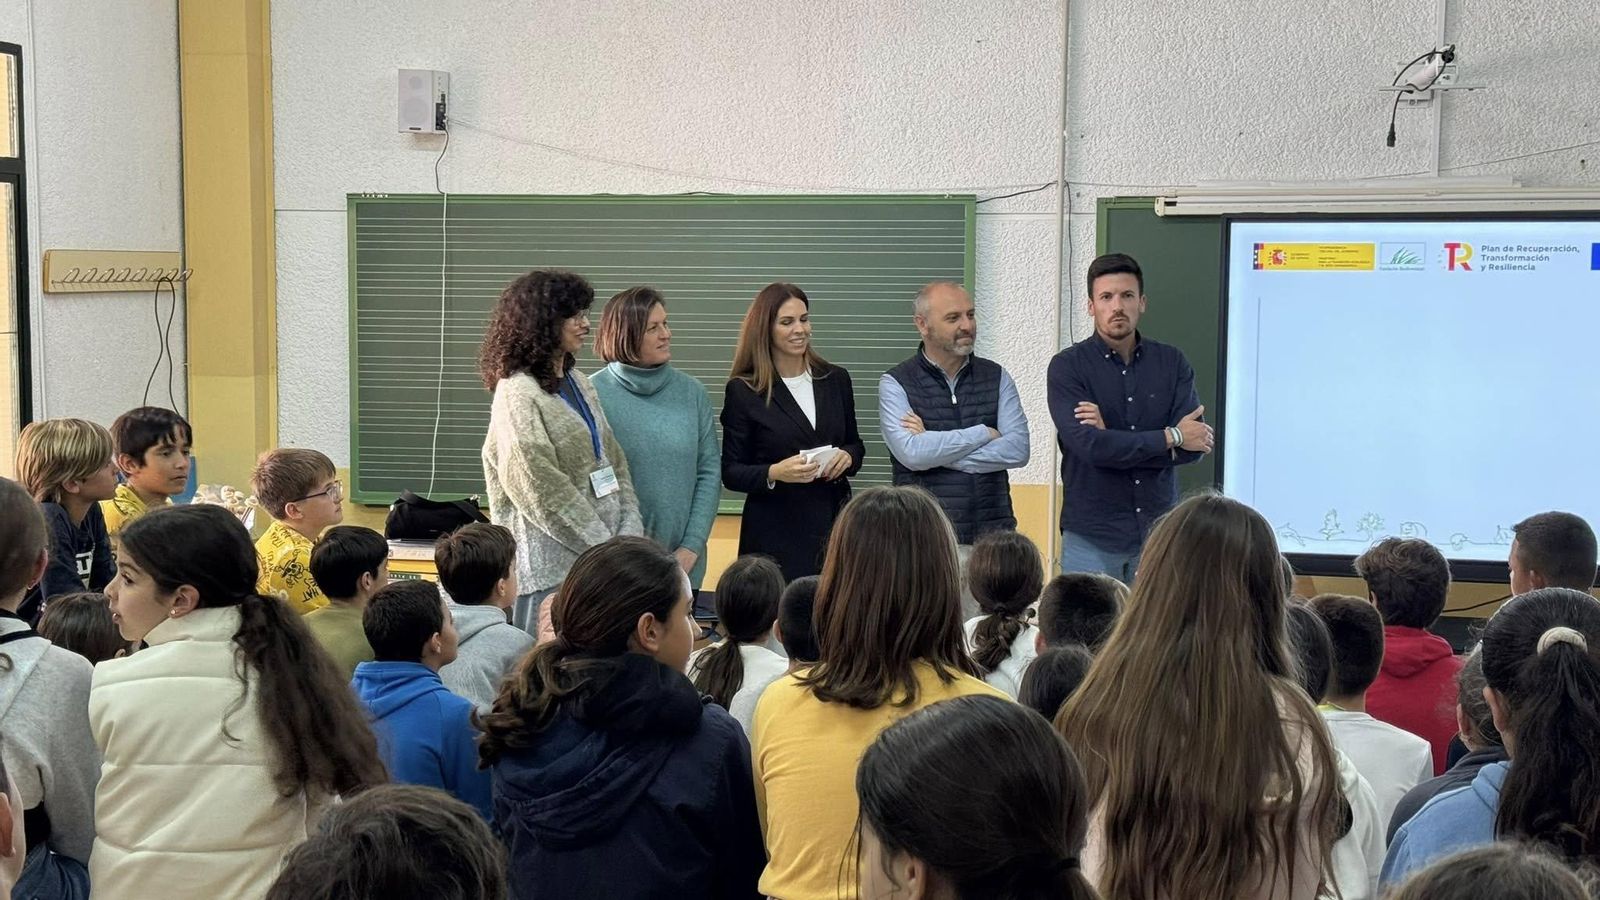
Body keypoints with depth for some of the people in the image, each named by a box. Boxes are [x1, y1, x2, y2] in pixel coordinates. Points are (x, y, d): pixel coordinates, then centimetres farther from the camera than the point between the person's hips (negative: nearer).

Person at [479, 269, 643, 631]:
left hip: (601, 549, 7)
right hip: (552, 564, -7)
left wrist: (629, 533, -1)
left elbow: (613, 461, 12)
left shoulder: (577, 382, 14)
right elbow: (542, 489, -17)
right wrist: (604, 547, -15)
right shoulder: (518, 394, -11)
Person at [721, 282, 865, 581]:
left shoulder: (836, 380, 9)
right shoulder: (743, 391, -3)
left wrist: (848, 457, -4)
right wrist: (774, 474, -19)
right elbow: (731, 473, -2)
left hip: (834, 523, 3)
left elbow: (855, 443, 19)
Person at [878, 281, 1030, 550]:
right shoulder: (895, 384, 1)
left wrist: (938, 451, -9)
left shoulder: (996, 377, 9)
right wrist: (984, 433, -5)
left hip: (991, 531, 2)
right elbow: (911, 453, -14)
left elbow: (1018, 450, -4)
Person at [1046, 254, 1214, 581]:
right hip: (1092, 537, -2)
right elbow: (1088, 445, -16)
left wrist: (1113, 441, -14)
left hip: (1158, 530, 2)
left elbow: (1194, 445, -5)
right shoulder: (1068, 367, -3)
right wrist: (1171, 437, -10)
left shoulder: (1172, 363, 6)